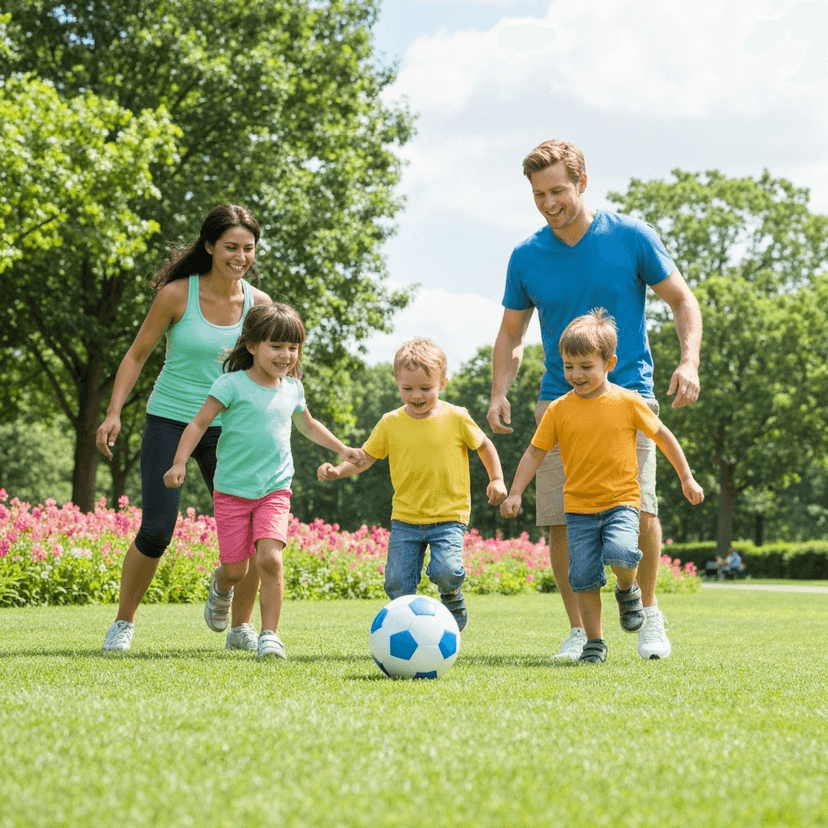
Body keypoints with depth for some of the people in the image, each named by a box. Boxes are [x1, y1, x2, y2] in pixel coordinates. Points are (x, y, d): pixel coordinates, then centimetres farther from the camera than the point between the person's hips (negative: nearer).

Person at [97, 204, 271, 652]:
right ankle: (123, 622, 12)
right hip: (169, 420, -3)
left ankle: (241, 627, 15)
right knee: (156, 532, -10)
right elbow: (137, 355, -2)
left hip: (226, 427, 3)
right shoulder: (177, 294, -10)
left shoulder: (258, 303, -2)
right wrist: (114, 412, -9)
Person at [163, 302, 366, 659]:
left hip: (275, 490, 3)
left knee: (269, 557, -18)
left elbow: (308, 425, 29)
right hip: (232, 491, -2)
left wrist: (342, 449, 29)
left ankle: (269, 635, -9)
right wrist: (179, 462, -18)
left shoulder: (292, 389, 8)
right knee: (235, 569, 1)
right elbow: (199, 423, -7)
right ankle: (220, 588, 39)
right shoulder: (233, 384, -8)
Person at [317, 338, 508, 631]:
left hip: (448, 518, -2)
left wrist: (496, 480, 6)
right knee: (398, 585, -5)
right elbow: (366, 457, 9)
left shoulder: (456, 418, -3)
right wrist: (337, 470, -7)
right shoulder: (390, 423, 1)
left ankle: (453, 599, 9)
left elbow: (484, 445, 12)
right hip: (405, 519, 2)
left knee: (445, 570, -25)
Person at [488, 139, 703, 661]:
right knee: (560, 520, -5)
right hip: (559, 402, 2)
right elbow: (511, 335, 14)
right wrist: (500, 394, 0)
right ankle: (580, 631, 9)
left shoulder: (631, 237, -2)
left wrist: (689, 361, -11)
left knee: (639, 508, -15)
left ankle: (650, 615, 8)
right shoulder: (526, 258, 4)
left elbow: (683, 302, 5)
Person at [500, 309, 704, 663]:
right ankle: (594, 642, 13)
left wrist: (686, 478, 12)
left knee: (619, 551, -28)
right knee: (583, 576, -2)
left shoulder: (628, 402, -3)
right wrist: (515, 493, -2)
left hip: (621, 501, -2)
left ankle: (628, 590, 6)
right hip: (578, 505, 2)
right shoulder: (558, 410, 1)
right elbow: (535, 452, 6)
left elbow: (663, 435, 9)